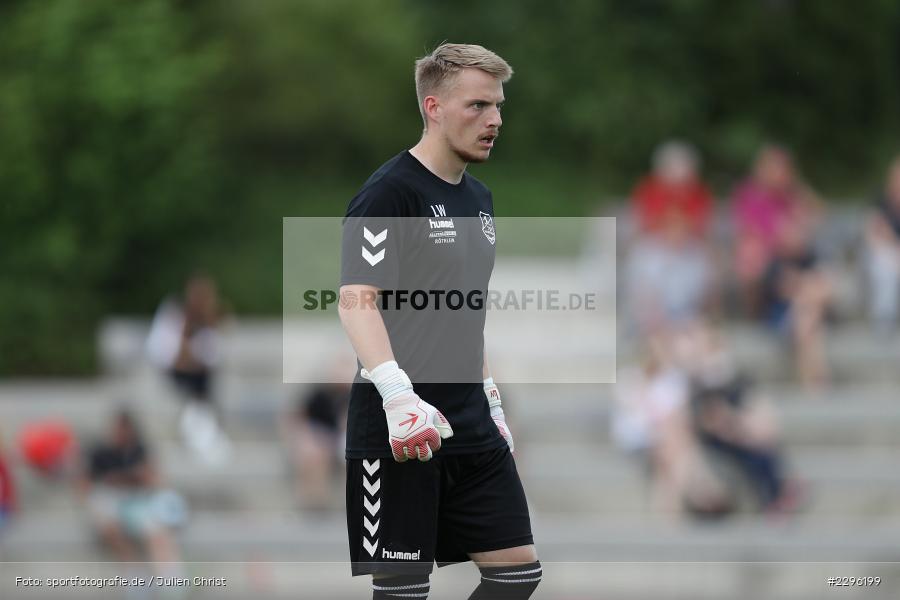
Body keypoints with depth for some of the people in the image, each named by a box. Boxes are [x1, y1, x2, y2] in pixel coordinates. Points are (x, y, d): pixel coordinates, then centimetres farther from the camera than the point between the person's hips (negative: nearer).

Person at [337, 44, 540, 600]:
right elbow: (356, 300, -21)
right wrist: (395, 390, -35)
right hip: (399, 429, -8)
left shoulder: (479, 199, 15)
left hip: (471, 429, 8)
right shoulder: (389, 192, -11)